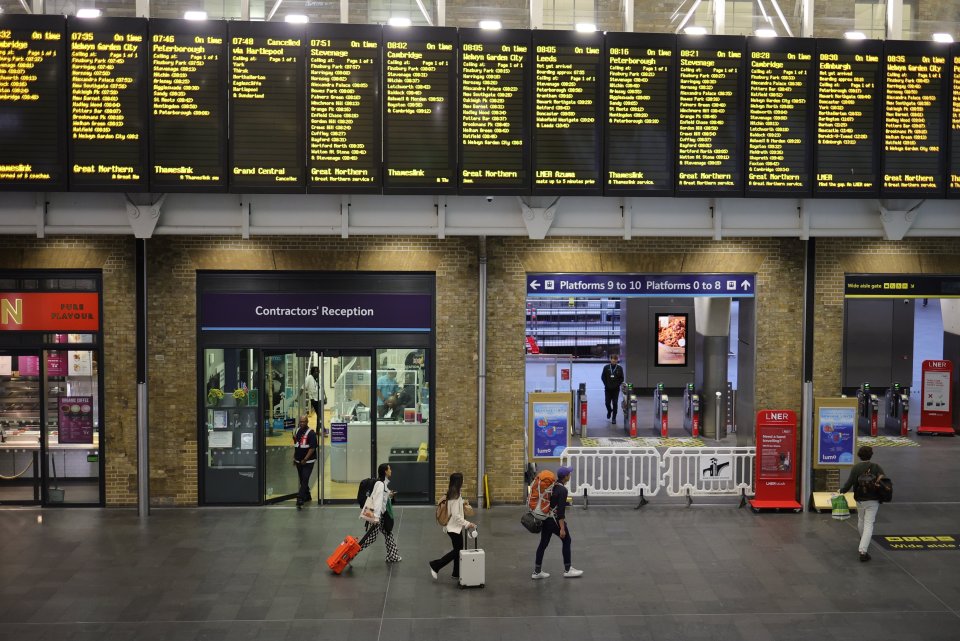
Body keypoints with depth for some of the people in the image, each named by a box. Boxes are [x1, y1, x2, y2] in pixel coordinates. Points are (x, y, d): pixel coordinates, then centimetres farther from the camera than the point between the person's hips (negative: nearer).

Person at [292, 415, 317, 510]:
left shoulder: (311, 433, -13)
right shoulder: (297, 431, 8)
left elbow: (312, 448, -16)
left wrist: (305, 459, -18)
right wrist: (294, 458, 15)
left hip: (308, 462, -7)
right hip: (299, 461, 7)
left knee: (304, 480, -11)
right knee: (302, 480, 15)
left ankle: (300, 500, -16)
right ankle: (307, 496, 31)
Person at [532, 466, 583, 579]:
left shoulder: (552, 485, 5)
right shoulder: (563, 490, -19)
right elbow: (560, 510, -22)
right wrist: (562, 528, -21)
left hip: (545, 518, 8)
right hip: (555, 520, -8)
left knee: (543, 543, 10)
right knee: (567, 540, 10)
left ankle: (537, 571, 13)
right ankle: (567, 570, 15)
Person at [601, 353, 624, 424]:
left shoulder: (619, 368, 1)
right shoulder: (606, 367, 1)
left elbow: (621, 378, 5)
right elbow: (603, 377, 5)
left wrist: (617, 385, -5)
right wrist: (606, 384, -3)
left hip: (616, 389, -1)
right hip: (607, 389, 1)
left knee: (615, 403, -2)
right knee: (607, 403, 2)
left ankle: (614, 418, 6)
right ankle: (609, 411, 35)